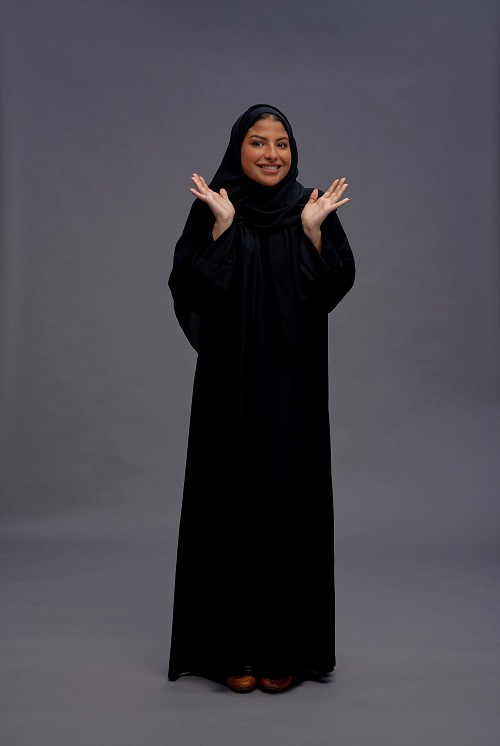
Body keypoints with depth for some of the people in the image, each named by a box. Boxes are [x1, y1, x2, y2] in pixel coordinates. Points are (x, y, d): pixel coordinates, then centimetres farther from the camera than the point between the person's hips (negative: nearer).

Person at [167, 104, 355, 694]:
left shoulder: (314, 208, 8)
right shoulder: (212, 207, 4)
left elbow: (334, 288, -2)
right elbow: (192, 289, -7)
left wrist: (313, 229, -11)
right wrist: (222, 225, -13)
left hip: (293, 381, 1)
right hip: (231, 379, -1)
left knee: (290, 497, 4)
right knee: (232, 497, 2)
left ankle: (285, 646, 19)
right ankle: (232, 646, 17)